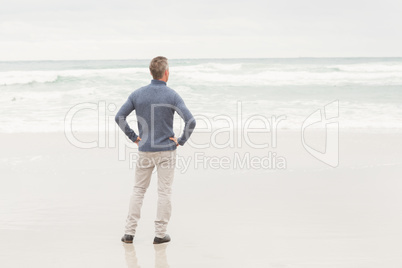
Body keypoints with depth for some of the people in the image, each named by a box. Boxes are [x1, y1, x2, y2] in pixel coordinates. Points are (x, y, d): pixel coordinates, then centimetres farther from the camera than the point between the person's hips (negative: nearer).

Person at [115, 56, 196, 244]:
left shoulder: (137, 94, -1)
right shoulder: (172, 95, -10)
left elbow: (119, 117, -2)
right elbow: (190, 121, -18)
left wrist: (133, 137, 5)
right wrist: (181, 141, -6)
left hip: (144, 150, 3)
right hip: (166, 151, -3)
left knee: (138, 190, 13)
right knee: (164, 192, 5)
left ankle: (129, 232, 10)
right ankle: (160, 234, 7)